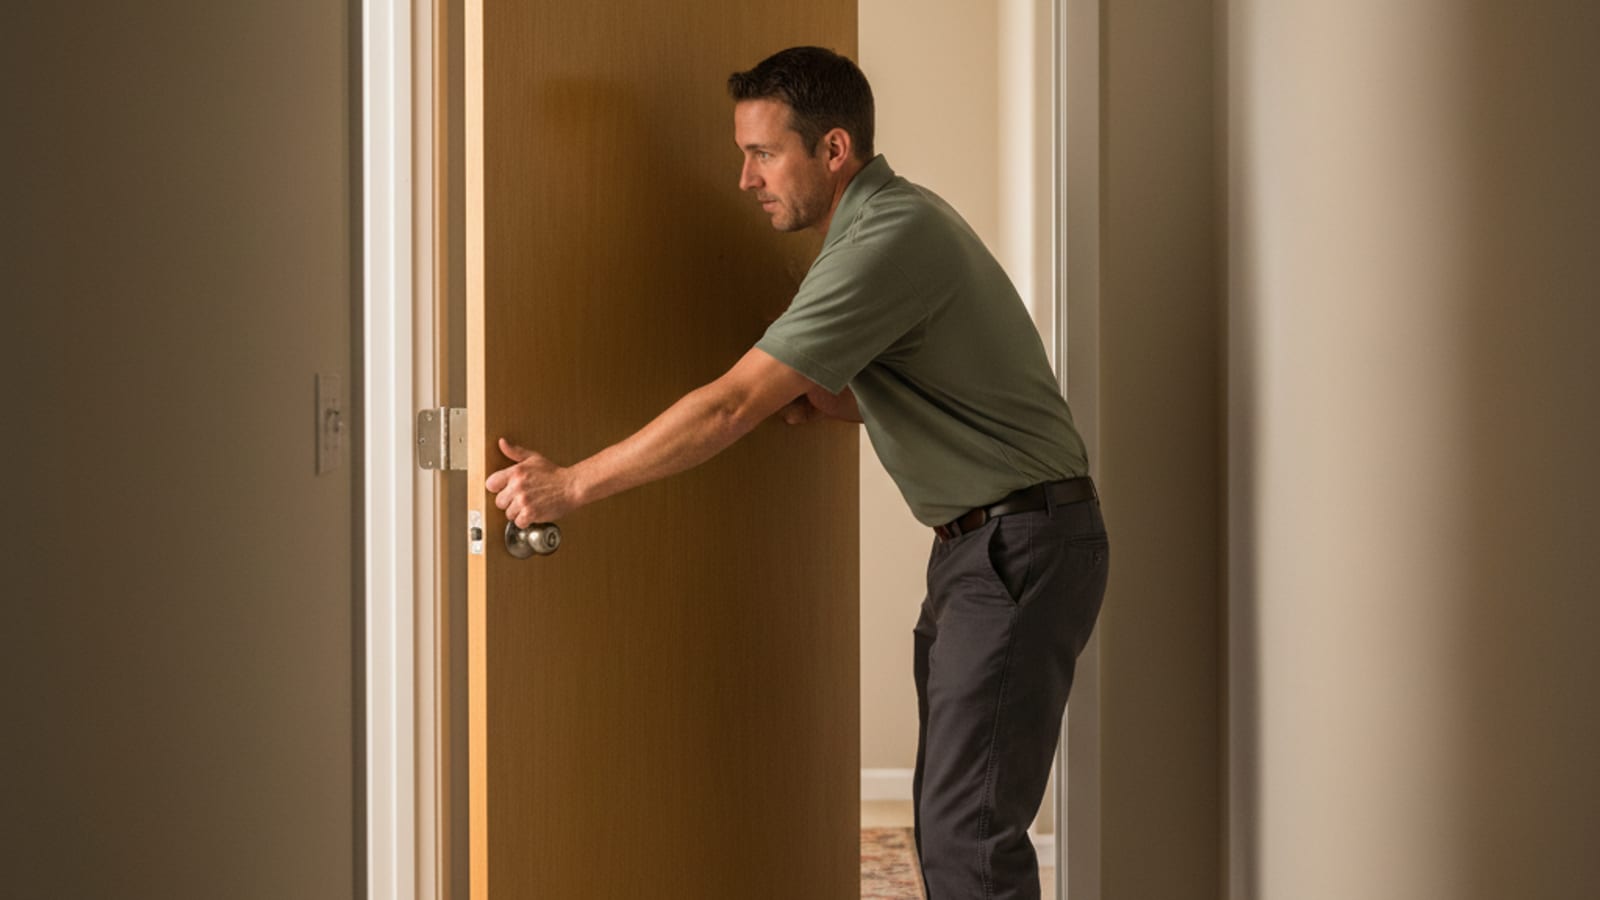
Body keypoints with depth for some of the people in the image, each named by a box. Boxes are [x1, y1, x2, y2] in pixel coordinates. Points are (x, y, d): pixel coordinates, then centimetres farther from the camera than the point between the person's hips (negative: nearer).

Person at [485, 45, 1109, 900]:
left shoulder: (889, 241, -20)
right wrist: (830, 398, 4)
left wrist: (571, 485, -15)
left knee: (967, 828, -11)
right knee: (947, 810, 11)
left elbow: (730, 407, -22)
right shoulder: (894, 220, 13)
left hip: (1021, 548, -10)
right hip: (975, 543, 10)